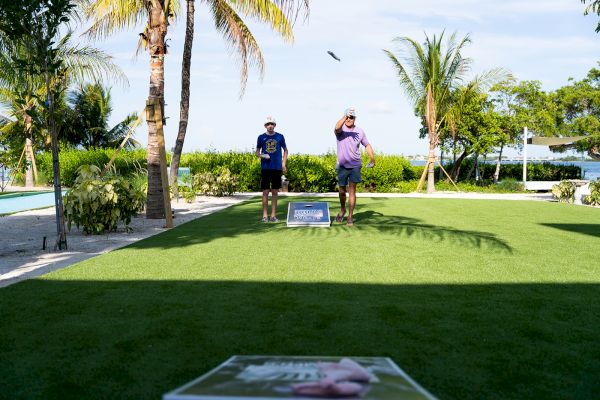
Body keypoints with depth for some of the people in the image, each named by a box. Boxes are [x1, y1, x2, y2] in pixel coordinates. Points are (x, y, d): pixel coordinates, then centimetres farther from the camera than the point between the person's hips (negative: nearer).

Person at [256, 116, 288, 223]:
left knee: (275, 192, 5)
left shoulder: (280, 137, 5)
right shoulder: (261, 137, 4)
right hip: (265, 168, -1)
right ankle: (265, 215, 6)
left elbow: (285, 150, 14)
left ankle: (273, 215, 12)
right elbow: (257, 152, 12)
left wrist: (283, 163, 4)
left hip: (277, 168, 1)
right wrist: (261, 155, -11)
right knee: (265, 192, -1)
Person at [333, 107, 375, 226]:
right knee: (342, 191, 11)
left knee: (352, 191, -6)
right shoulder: (341, 129, -6)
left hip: (355, 166, 0)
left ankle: (350, 217, -2)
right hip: (342, 166, 0)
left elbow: (367, 145, 15)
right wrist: (345, 116, -47)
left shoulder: (360, 131, 3)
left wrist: (373, 159, 7)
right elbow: (337, 127, -32)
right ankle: (342, 210, 37)